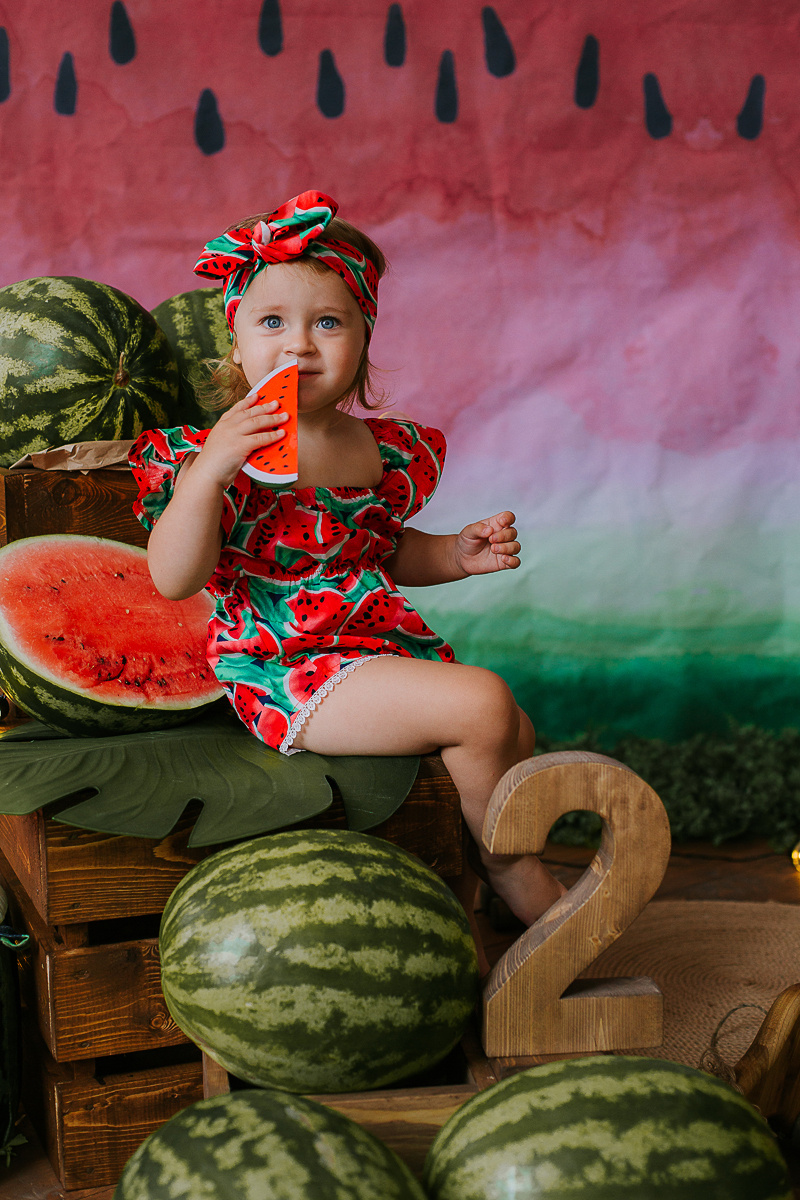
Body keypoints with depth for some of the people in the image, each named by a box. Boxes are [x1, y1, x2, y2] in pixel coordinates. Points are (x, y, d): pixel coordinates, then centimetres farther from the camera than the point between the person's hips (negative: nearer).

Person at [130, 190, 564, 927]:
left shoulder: (383, 449, 9)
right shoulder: (219, 455, -12)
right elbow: (174, 579, -21)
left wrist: (457, 554, 7)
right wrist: (208, 468, -32)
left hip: (387, 642, 8)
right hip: (288, 669, -8)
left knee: (515, 735, 1)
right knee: (482, 702, -21)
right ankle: (514, 871, 4)